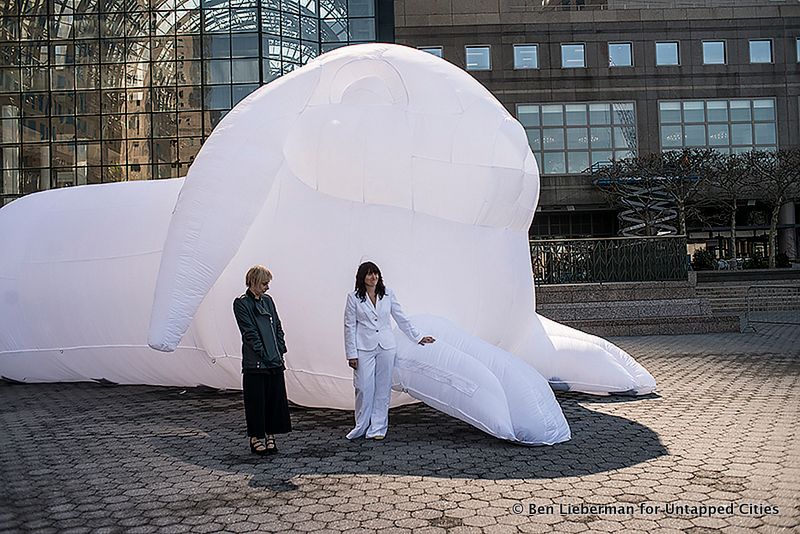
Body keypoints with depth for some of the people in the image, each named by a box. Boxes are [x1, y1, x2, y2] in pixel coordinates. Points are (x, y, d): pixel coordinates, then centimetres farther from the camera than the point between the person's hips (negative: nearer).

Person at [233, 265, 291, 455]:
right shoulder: (241, 303, -7)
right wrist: (265, 354, -15)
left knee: (276, 399, 9)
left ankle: (271, 436, 21)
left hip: (275, 361, 6)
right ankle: (256, 438, 16)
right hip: (255, 363, -6)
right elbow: (249, 333, -12)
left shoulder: (268, 300, 12)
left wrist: (280, 350, 3)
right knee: (257, 401, 3)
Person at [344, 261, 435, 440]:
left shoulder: (388, 294, 4)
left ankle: (378, 428, 17)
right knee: (364, 388, -1)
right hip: (364, 348, -2)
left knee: (383, 388, 6)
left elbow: (401, 319, 10)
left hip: (386, 346, 2)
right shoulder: (354, 297, -2)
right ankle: (361, 426, 17)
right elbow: (349, 326, -1)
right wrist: (351, 354, -5)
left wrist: (418, 338, 10)